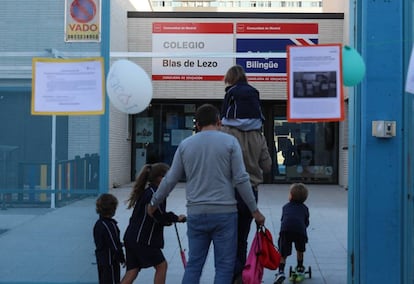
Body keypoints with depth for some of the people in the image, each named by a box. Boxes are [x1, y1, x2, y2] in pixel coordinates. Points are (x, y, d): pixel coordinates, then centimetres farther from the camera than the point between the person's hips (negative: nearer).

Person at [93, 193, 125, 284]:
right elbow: (115, 245, -19)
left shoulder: (97, 224, 7)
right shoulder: (110, 225, -21)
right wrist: (122, 258, -7)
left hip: (100, 259, 9)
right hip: (110, 260, -9)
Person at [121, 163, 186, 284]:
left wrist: (166, 220, 14)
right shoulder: (154, 193, -15)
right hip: (143, 240, -9)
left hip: (131, 237, 9)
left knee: (132, 270, 7)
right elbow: (160, 216, -19)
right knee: (161, 265, 6)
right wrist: (176, 218, -5)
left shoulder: (146, 192, 15)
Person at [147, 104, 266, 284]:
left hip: (195, 213, 3)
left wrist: (153, 203, 22)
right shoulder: (229, 141, -1)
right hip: (224, 212, -3)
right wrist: (254, 210, 1)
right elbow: (241, 179, -6)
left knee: (193, 264, 11)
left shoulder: (185, 144, 7)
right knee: (224, 266, 4)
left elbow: (170, 180, 8)